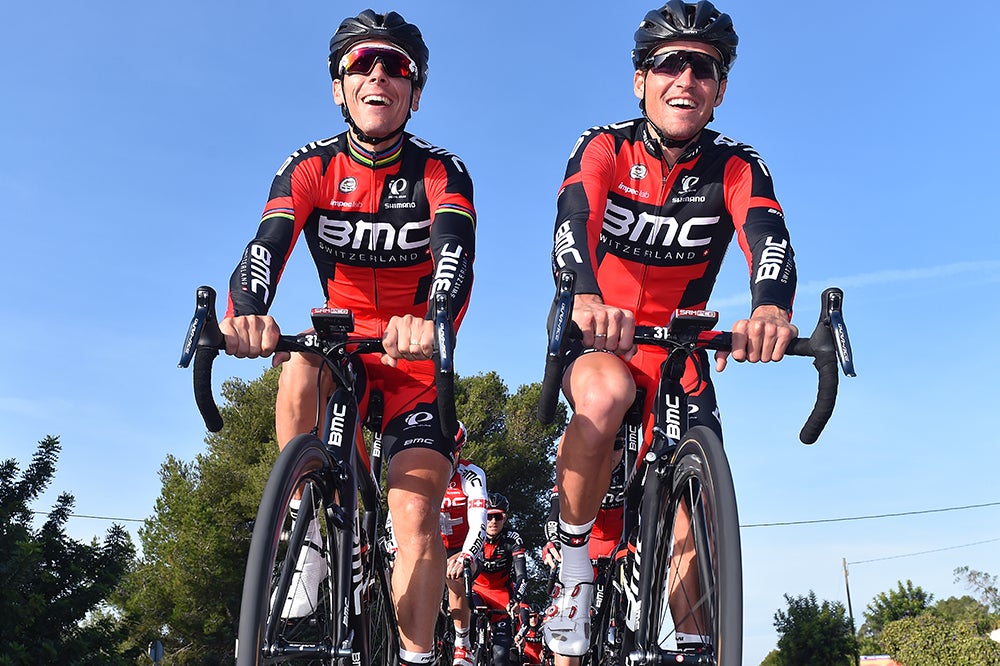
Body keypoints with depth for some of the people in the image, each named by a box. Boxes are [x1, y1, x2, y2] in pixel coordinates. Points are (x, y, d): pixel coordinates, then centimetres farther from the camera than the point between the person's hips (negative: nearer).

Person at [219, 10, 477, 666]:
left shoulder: (442, 172, -11)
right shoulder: (311, 168, -7)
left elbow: (456, 253, -31)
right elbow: (268, 242, -24)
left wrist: (433, 324, -53)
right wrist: (245, 313, -47)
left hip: (417, 361, -1)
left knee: (418, 514, -15)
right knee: (302, 361, -33)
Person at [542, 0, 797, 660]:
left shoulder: (735, 166, -8)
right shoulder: (606, 147, -12)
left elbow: (768, 236, -28)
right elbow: (573, 218, -32)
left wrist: (771, 309, -52)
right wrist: (587, 299, -55)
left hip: (678, 350, 2)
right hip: (595, 336, -2)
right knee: (605, 396, -36)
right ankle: (573, 560, -16)